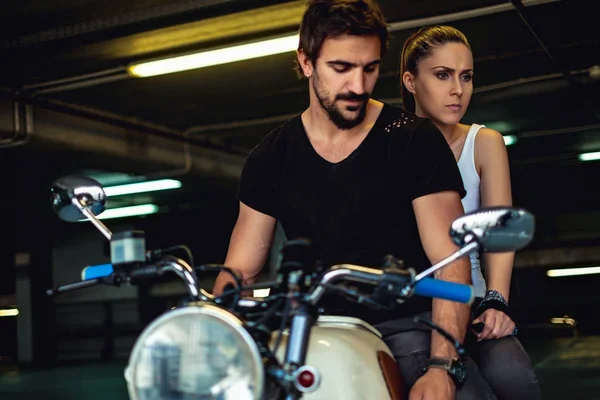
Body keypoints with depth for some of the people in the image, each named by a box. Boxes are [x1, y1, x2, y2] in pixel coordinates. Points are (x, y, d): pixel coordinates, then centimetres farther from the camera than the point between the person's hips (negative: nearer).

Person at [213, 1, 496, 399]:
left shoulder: (416, 140, -1)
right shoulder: (270, 158, 8)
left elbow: (451, 261, -8)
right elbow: (240, 270, 7)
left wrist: (441, 368, -22)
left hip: (408, 325, -2)